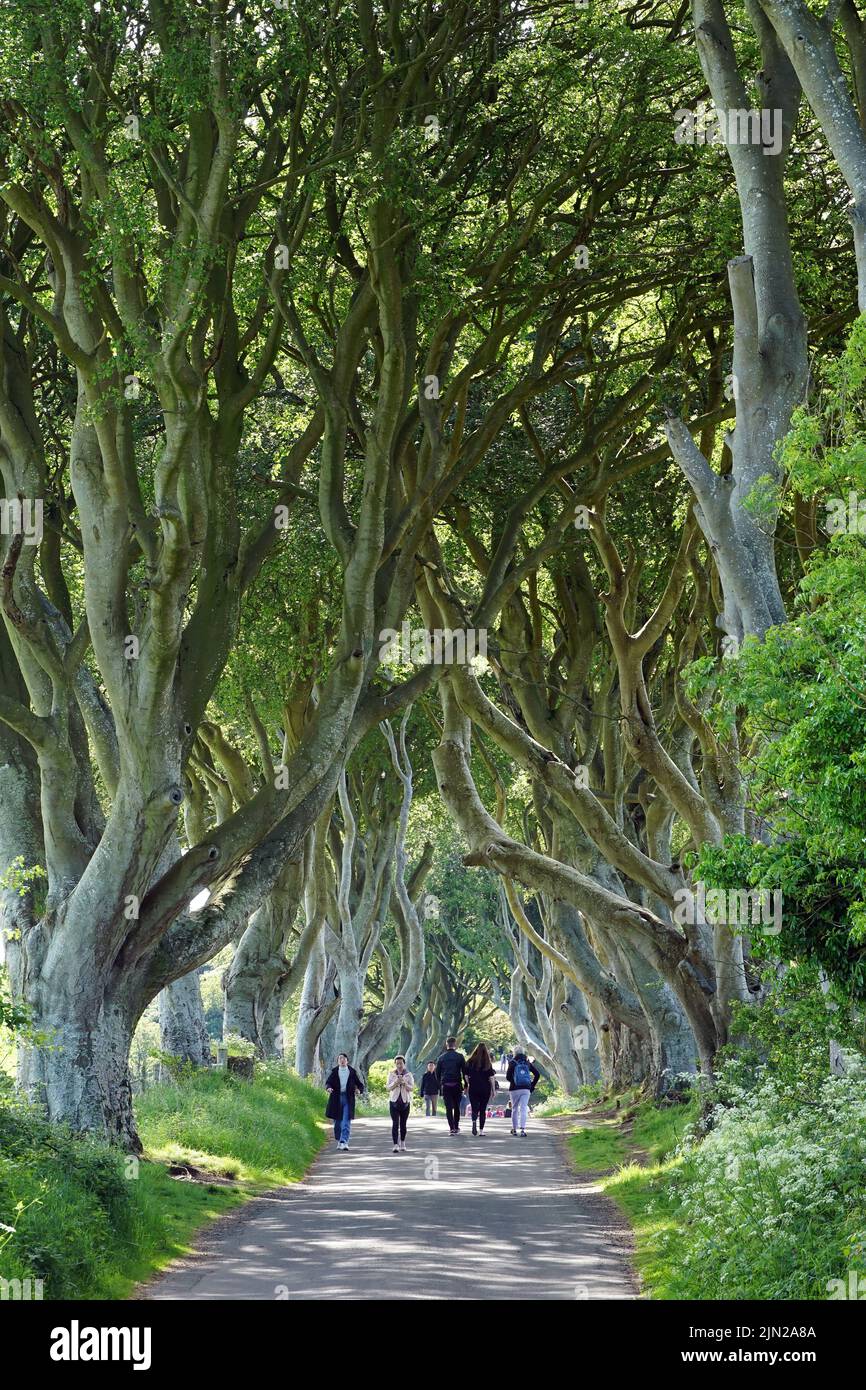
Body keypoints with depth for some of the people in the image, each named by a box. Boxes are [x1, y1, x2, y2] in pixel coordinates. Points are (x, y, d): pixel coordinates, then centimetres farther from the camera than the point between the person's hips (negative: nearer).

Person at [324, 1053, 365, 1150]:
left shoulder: (352, 1072, 7)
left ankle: (344, 1142, -16)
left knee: (346, 1122, -10)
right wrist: (328, 1088, -25)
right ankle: (339, 1141, 22)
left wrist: (359, 1091, -13)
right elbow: (328, 1082, -2)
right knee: (337, 1121, 7)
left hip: (348, 1099, -1)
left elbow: (360, 1084, 9)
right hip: (336, 1098, 1)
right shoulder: (334, 1071, 7)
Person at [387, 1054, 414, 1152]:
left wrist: (404, 1083, -22)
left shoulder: (408, 1075, 4)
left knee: (403, 1124, 7)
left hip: (405, 1102, 1)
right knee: (395, 1124, -10)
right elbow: (388, 1087, -2)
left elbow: (412, 1088, -4)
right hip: (394, 1101, -1)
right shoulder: (391, 1074, 5)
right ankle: (396, 1145, -16)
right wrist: (396, 1082, -19)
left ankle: (402, 1143, 24)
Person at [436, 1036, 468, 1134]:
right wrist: (465, 1085, 3)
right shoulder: (459, 1056, -2)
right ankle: (456, 1127, 15)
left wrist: (439, 1084, 14)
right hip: (457, 1085, -1)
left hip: (445, 1086, 1)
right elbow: (464, 1071, -3)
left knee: (448, 1107, 1)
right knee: (457, 1107, 13)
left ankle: (452, 1128, -8)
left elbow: (437, 1073, 6)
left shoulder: (442, 1057, 4)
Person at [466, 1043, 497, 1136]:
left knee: (475, 1108, 2)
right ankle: (481, 1130, 7)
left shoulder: (470, 1061, -2)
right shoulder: (488, 1063, -3)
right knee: (483, 1109, 9)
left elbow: (466, 1076, 0)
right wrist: (493, 1091, 5)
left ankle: (474, 1122, -28)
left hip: (473, 1089, 0)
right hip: (485, 1089, 0)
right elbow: (491, 1078, -2)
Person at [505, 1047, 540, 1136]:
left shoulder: (512, 1063, -4)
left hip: (515, 1089, -1)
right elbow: (537, 1074, 3)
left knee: (514, 1109, 14)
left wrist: (513, 1082, 7)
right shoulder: (528, 1063, 6)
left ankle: (514, 1129, 24)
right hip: (526, 1089, 1)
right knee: (523, 1109, -4)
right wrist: (532, 1086, 8)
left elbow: (508, 1076, -12)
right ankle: (522, 1129, -21)